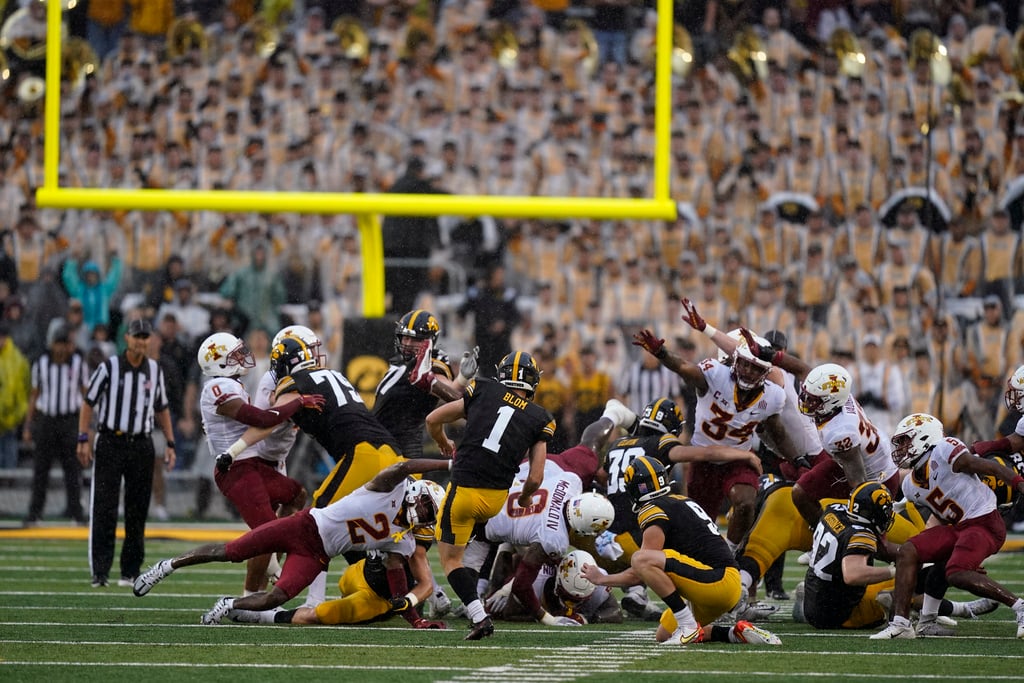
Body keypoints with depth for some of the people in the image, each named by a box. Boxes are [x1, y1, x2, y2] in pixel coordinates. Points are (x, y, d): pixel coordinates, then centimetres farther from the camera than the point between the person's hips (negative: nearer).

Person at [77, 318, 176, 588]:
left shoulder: (155, 370, 8)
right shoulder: (109, 368, -4)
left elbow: (161, 409, 18)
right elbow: (89, 403, -1)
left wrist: (170, 443, 11)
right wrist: (83, 439, -9)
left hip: (141, 445, 4)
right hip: (110, 442, -4)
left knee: (137, 512, 5)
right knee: (103, 510, -9)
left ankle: (130, 572, 13)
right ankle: (100, 572, -10)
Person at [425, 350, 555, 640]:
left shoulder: (483, 392, 2)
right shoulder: (539, 420, 2)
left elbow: (433, 420, 9)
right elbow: (535, 478, -1)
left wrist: (444, 444, 31)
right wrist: (525, 496, 22)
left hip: (463, 490, -2)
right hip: (496, 497, 2)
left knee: (450, 559, 8)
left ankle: (479, 617, -8)